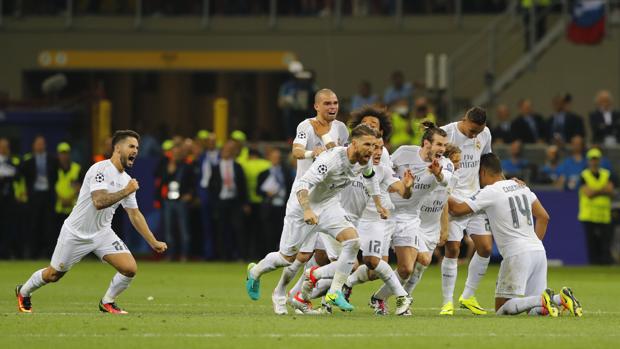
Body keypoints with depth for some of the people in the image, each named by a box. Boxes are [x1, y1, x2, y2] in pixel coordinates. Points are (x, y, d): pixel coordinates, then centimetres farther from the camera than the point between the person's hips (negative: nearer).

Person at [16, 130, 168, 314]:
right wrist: (126, 191, -30)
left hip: (102, 233, 6)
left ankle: (107, 302, 11)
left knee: (130, 268, -13)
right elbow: (99, 202, -36)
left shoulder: (127, 180, 2)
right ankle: (23, 292, 37)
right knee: (53, 275, 8)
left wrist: (153, 243, 7)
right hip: (76, 234, -6)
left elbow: (134, 214, 10)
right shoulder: (101, 169, -22)